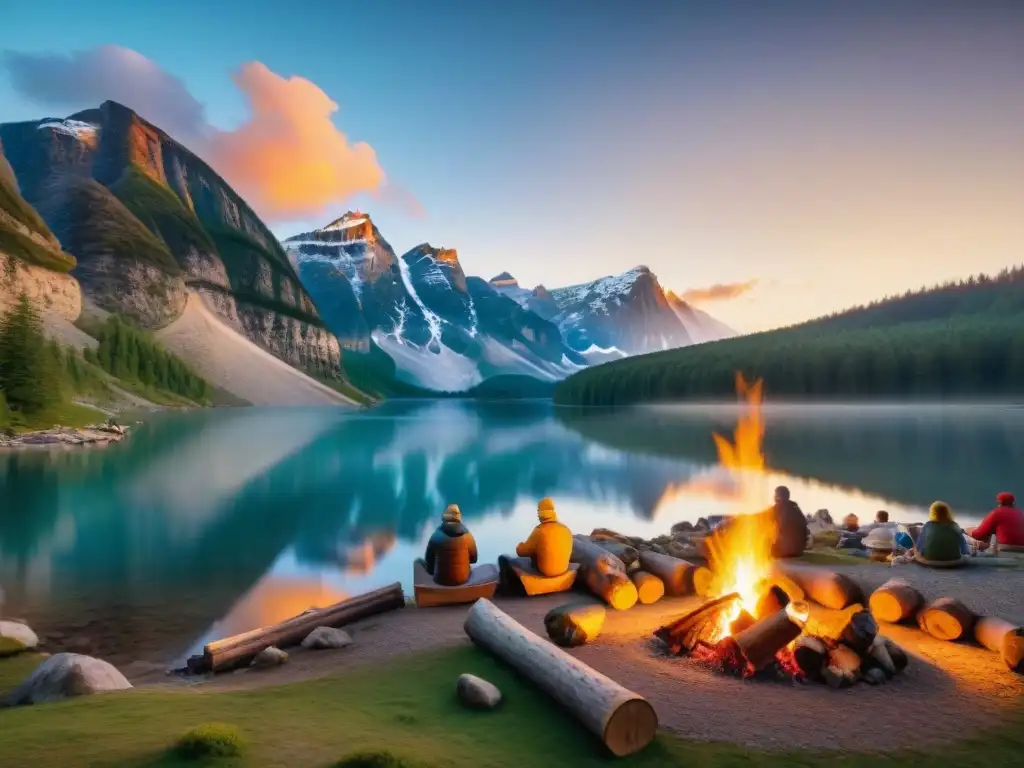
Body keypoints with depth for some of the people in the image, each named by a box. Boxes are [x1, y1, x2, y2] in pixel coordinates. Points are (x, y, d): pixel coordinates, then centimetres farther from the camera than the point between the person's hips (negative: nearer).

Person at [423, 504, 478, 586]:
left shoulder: (436, 536, -16)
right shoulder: (467, 536, -14)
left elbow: (428, 559, -4)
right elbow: (473, 559, -1)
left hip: (441, 579, -1)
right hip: (462, 579, 1)